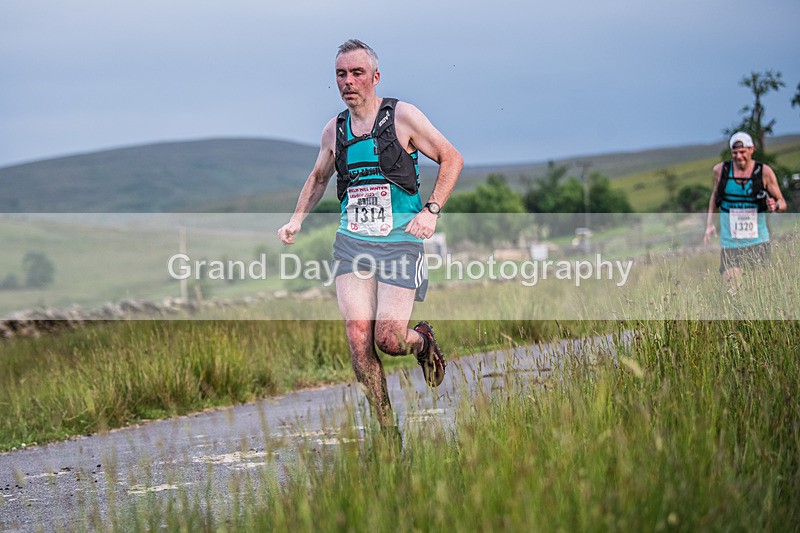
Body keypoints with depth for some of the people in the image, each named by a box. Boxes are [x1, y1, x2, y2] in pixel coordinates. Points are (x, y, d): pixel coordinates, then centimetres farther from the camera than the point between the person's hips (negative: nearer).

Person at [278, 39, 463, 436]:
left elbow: (451, 158, 2)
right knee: (358, 339, -11)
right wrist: (297, 219, 14)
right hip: (352, 242, 4)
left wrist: (431, 211, -8)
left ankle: (422, 341, 26)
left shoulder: (402, 117, -3)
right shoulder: (334, 130, 10)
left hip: (399, 240, -4)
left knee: (389, 340, -12)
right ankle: (388, 433, -1)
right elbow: (318, 177, 28)